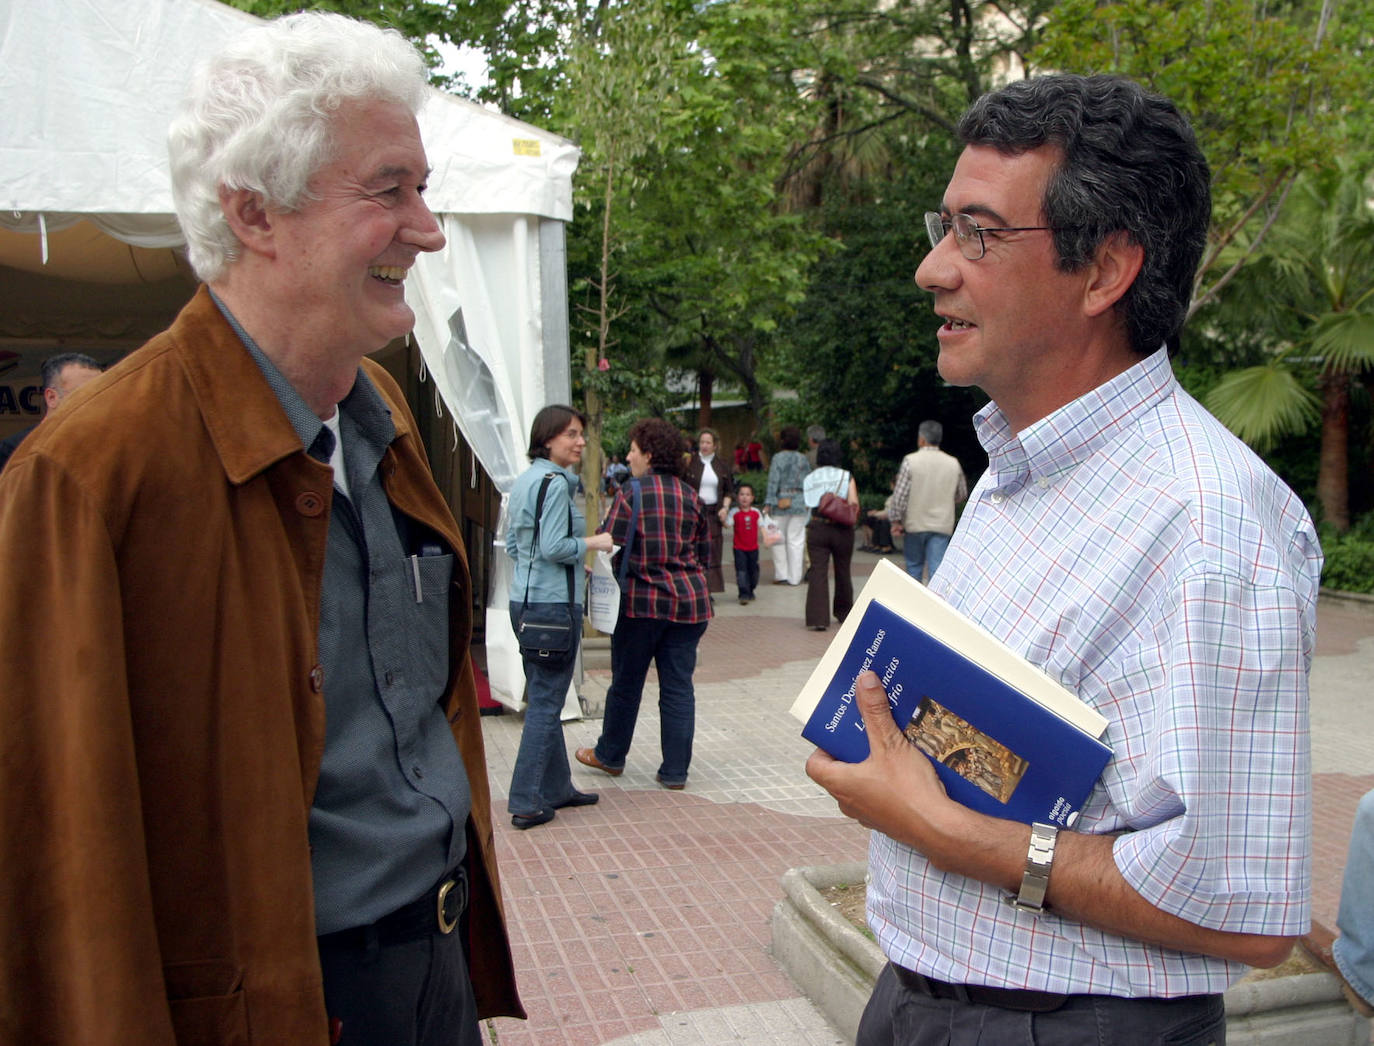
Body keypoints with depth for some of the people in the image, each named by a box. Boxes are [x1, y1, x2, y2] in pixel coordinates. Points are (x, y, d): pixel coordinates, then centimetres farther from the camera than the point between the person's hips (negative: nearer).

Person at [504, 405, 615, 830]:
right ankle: (526, 803, 0)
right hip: (554, 603, -10)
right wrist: (593, 543, -6)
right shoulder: (556, 483, -15)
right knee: (546, 703, -4)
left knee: (543, 697, 16)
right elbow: (554, 547, -21)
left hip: (524, 600, 10)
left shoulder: (523, 482, 14)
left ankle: (556, 787, 26)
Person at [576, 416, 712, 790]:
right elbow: (704, 551, 12)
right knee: (678, 686, 7)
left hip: (641, 601, -4)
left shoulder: (632, 492, -9)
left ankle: (610, 755, 28)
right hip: (689, 601, 4)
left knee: (626, 682, 11)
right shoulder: (690, 495, 7)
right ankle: (675, 770, 10)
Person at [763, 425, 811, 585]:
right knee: (796, 541, 7)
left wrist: (768, 504, -11)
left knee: (779, 541, 8)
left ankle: (781, 575, 9)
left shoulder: (778, 458, -8)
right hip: (800, 503, 3)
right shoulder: (804, 459, 5)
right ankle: (795, 577, 9)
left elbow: (773, 481, -12)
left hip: (780, 504, -3)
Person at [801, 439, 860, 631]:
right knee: (842, 572, 16)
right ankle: (844, 612, 32)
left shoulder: (810, 478, 4)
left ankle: (817, 619, -13)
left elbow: (807, 504, -2)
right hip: (841, 529, 0)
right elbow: (854, 503, -12)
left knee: (817, 573, -3)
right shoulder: (846, 476, -3)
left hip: (816, 528, 0)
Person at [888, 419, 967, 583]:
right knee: (937, 568, -2)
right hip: (942, 526, 1)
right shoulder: (953, 463, 3)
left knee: (914, 566, 14)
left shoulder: (910, 460, -8)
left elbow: (900, 495, -9)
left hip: (915, 524, -1)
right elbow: (962, 494, 14)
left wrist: (896, 520, -1)